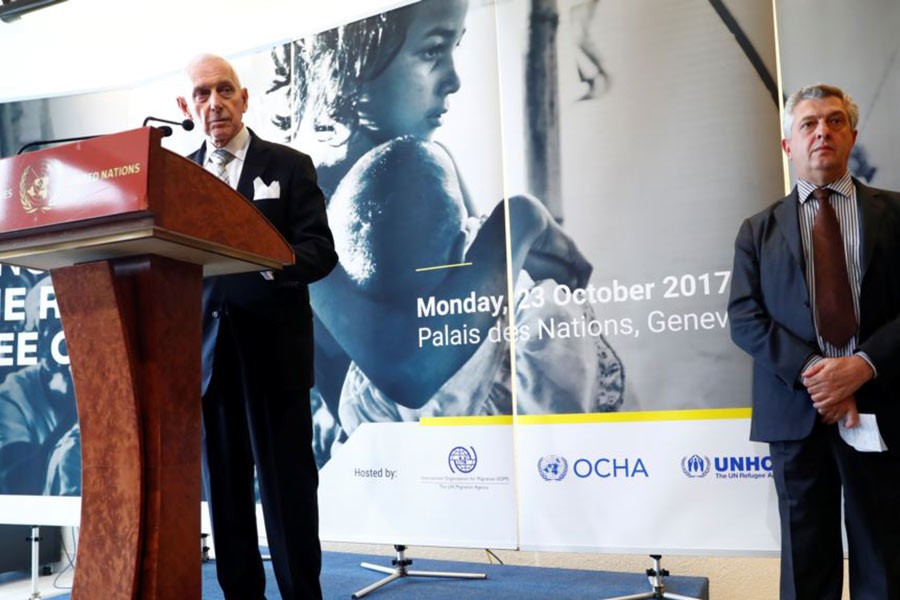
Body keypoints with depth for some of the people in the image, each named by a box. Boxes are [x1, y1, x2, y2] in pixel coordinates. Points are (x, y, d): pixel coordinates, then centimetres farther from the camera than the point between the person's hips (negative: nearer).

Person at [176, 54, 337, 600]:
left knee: (287, 484, 0)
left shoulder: (289, 165, 3)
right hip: (207, 349, 4)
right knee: (224, 485, 9)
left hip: (274, 348, -3)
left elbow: (320, 252, -7)